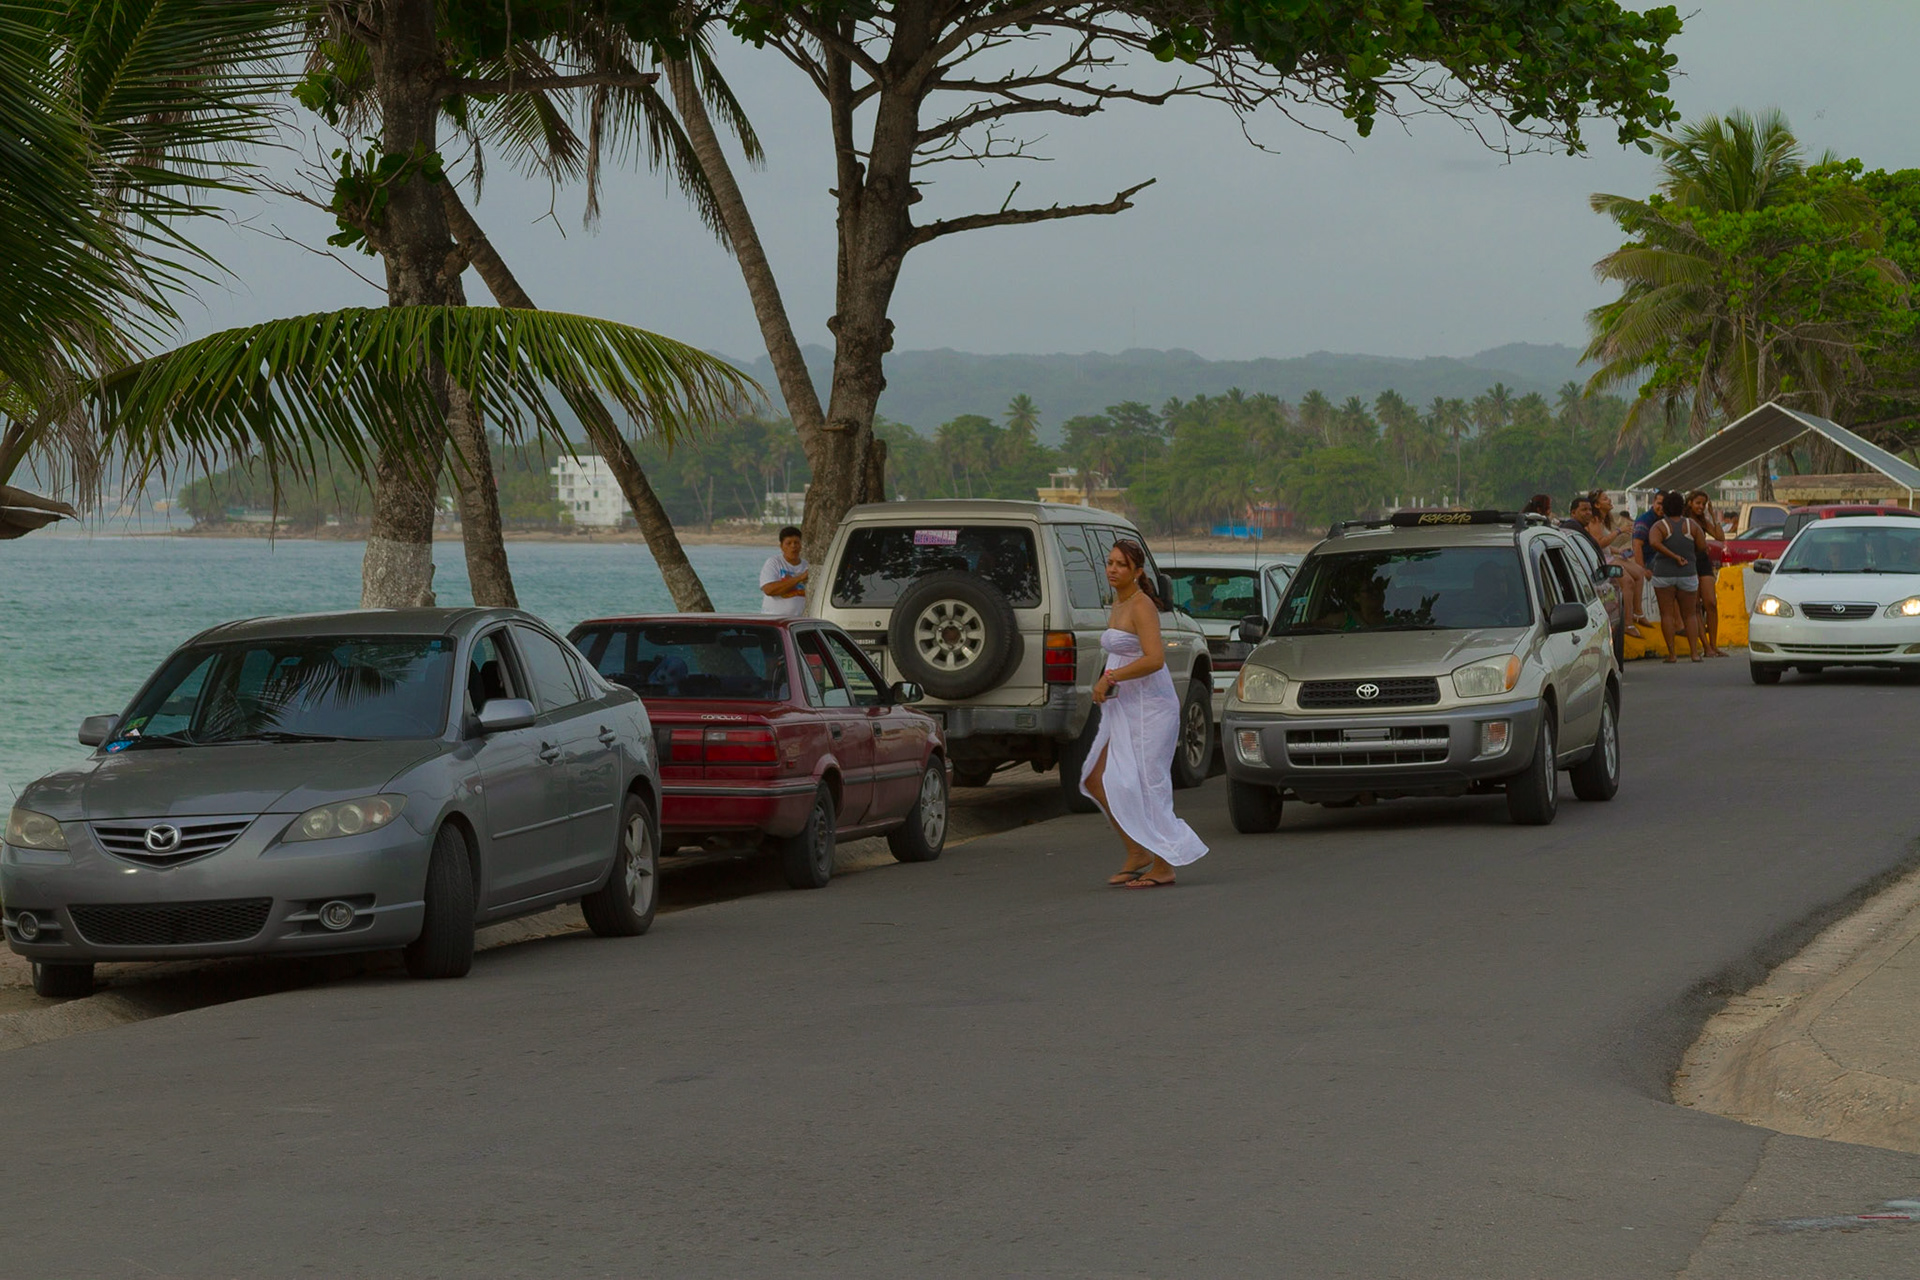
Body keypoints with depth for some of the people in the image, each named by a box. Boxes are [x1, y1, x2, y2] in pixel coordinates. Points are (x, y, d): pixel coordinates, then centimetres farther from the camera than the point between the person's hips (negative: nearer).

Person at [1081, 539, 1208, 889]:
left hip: (1149, 706, -10)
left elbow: (1154, 658, -25)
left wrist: (1112, 678, -21)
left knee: (1144, 785, -9)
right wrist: (1106, 682, 12)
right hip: (1123, 706, 10)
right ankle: (1137, 853, 14)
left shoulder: (1141, 606, -14)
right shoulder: (1119, 602, 14)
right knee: (1096, 780, 6)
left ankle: (1163, 867, -2)